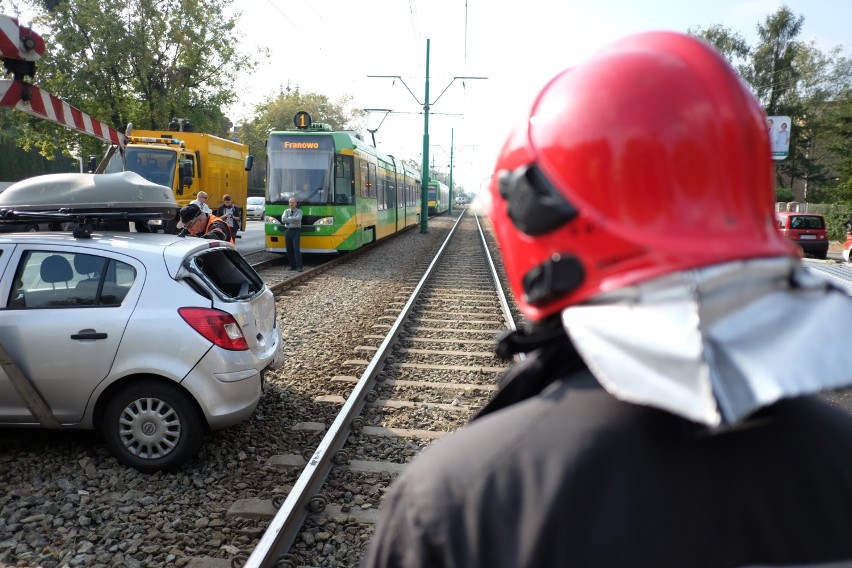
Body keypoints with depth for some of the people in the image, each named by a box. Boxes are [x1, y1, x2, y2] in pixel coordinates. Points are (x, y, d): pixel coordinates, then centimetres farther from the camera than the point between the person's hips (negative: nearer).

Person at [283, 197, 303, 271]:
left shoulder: (299, 211, 4)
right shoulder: (286, 211, 13)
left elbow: (298, 218, -17)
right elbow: (283, 220, -4)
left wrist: (289, 218, -8)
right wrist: (293, 220, -10)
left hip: (296, 231, -4)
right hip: (287, 231, 4)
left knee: (296, 248, -13)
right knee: (289, 249, 4)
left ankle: (299, 266, -13)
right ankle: (292, 265, 14)